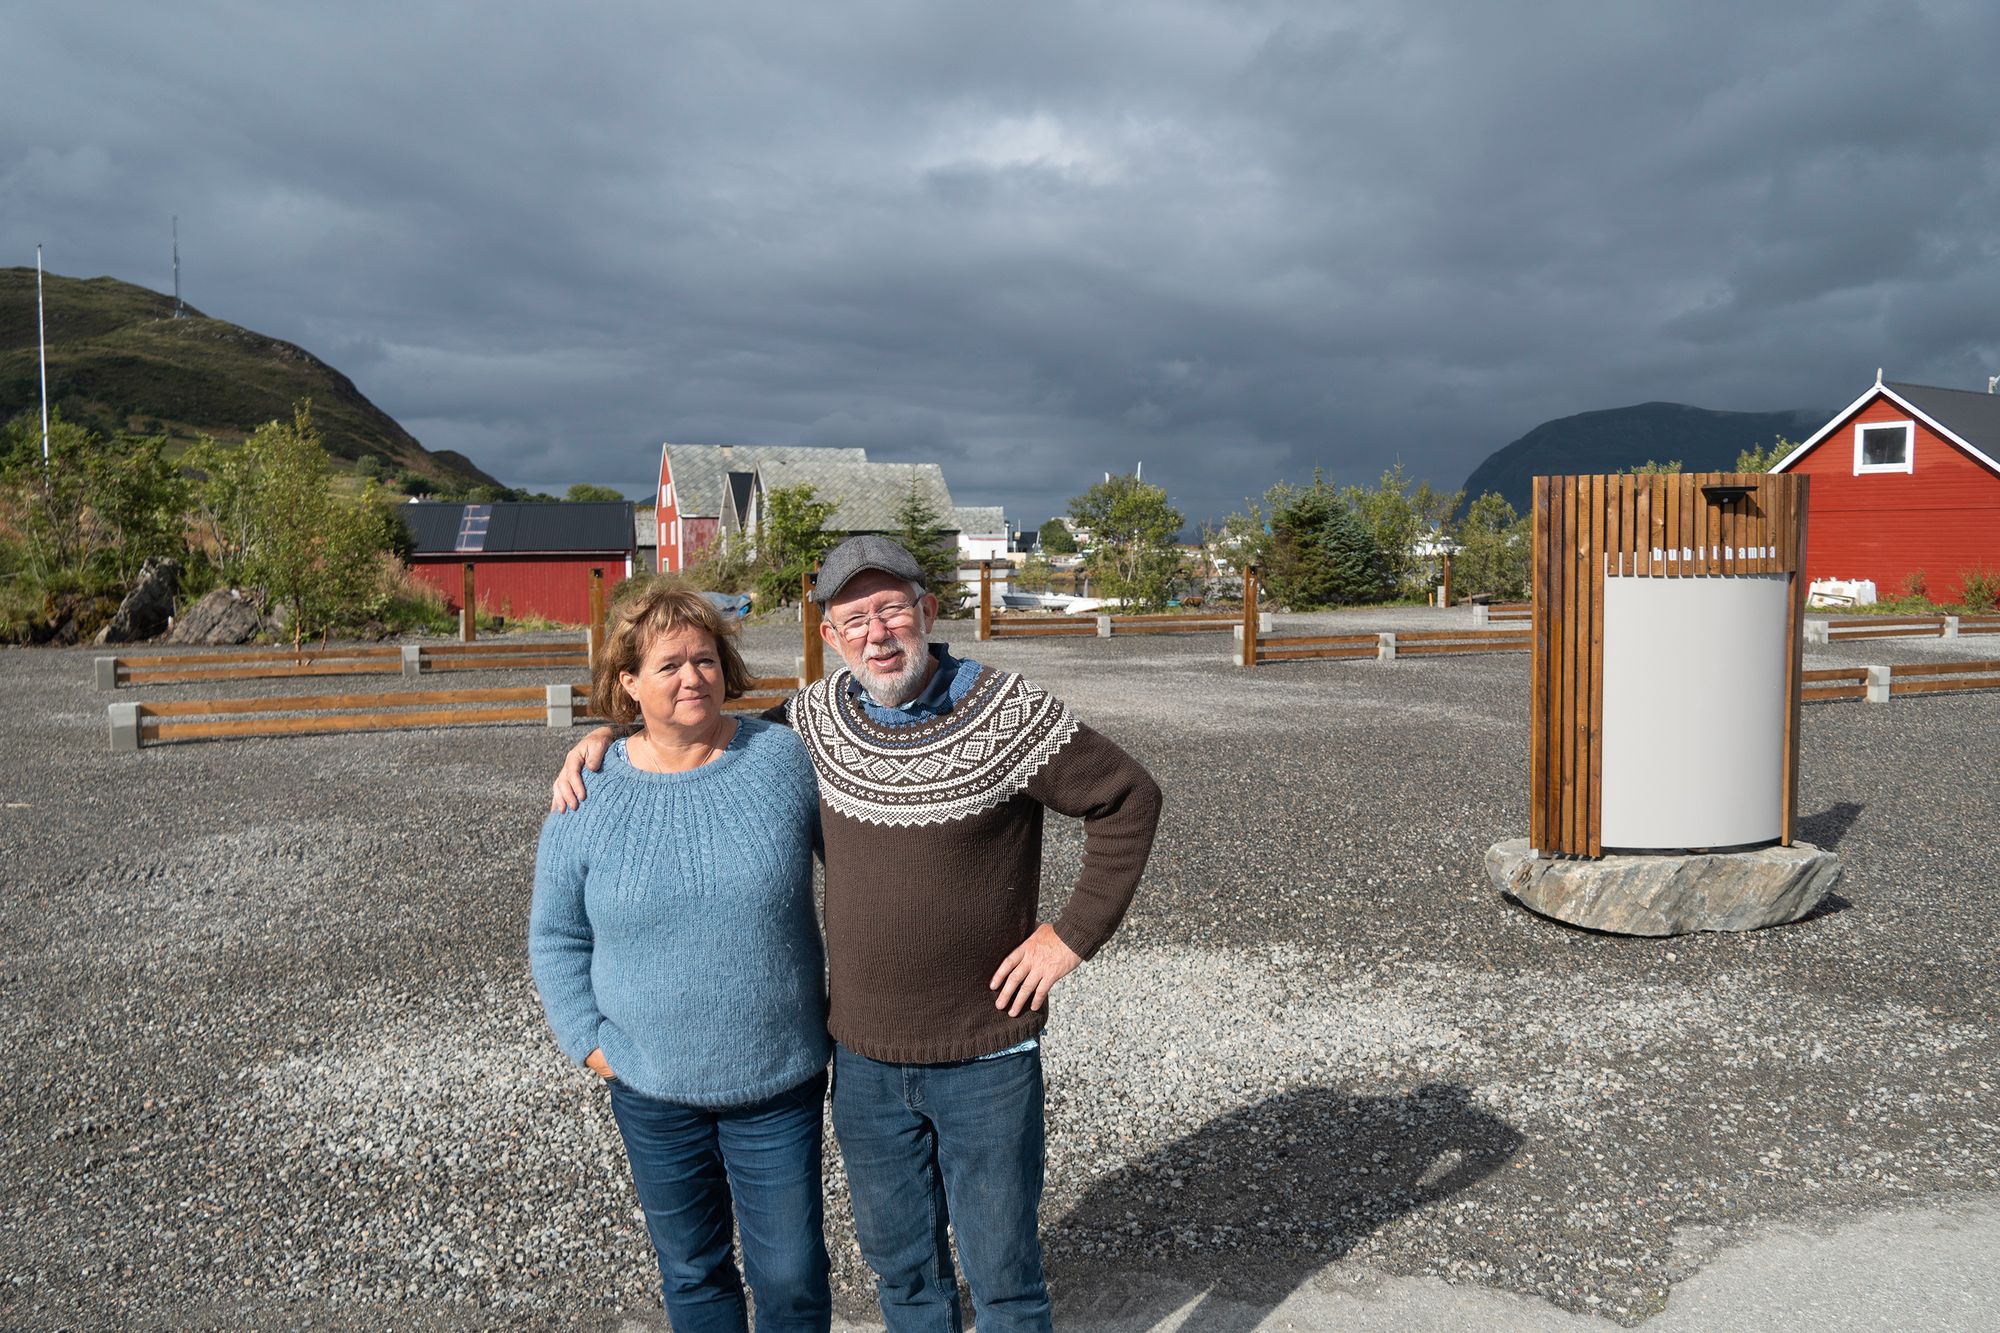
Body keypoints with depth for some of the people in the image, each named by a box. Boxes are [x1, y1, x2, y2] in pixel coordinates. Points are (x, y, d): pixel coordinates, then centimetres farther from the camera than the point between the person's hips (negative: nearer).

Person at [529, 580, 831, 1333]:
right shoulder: (589, 797, -6)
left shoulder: (784, 758, -9)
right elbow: (556, 937, 4)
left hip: (782, 1081, -1)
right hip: (652, 1090, 1)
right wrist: (590, 1042, -4)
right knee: (691, 1270, 20)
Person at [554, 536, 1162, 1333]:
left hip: (985, 1058, -4)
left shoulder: (1006, 714, -15)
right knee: (900, 1264, 21)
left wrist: (1075, 933, -11)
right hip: (864, 1058, 4)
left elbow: (1128, 800, -8)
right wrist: (609, 735, 5)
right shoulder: (820, 714, -1)